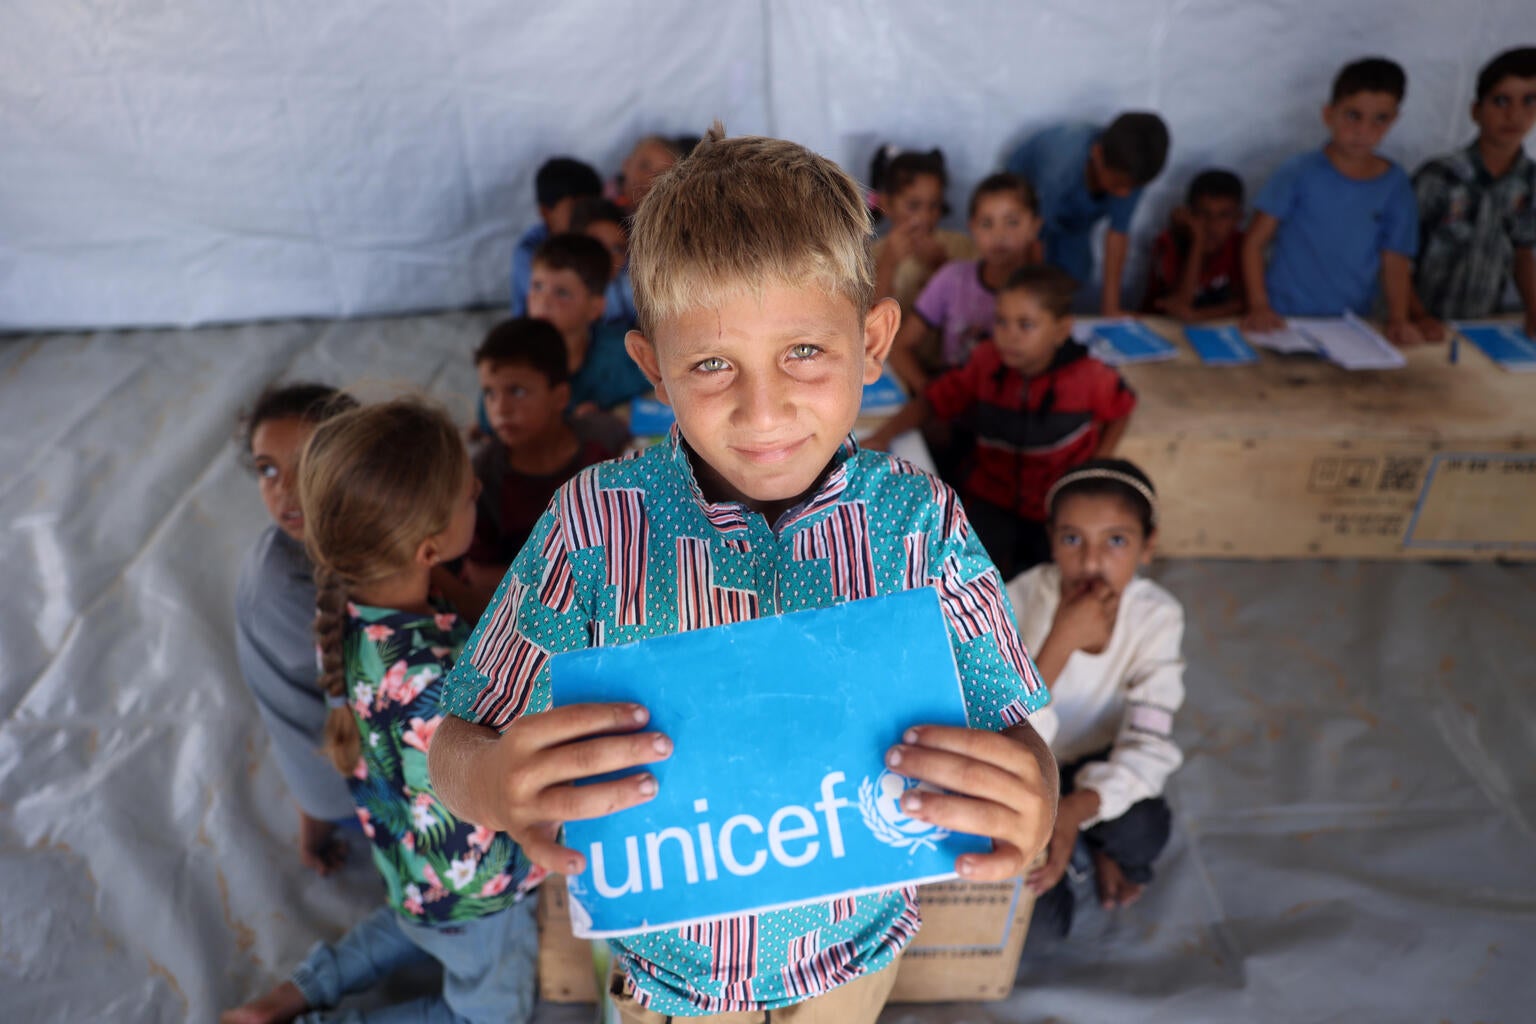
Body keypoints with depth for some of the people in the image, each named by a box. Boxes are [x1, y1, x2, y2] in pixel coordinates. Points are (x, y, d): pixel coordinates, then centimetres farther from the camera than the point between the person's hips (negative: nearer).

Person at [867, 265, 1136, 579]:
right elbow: (936, 400, -1)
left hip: (1061, 509, 0)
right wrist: (883, 435, -15)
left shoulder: (1085, 376, -13)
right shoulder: (987, 361, -8)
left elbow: (1121, 409, 6)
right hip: (993, 498, 1)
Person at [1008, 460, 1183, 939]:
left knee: (1143, 828, -30)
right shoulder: (1018, 603, -28)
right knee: (1046, 915, -20)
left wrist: (1076, 809, -41)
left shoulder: (1157, 616, -20)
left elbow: (1150, 745, -22)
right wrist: (1061, 643, -43)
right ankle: (1087, 854, 14)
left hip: (1094, 762, 2)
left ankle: (1110, 853, 8)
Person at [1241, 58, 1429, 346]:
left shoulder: (1395, 185, 5)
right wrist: (1259, 307, -13)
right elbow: (1255, 242, -2)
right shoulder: (1299, 173, -3)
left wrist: (1398, 319, -9)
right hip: (1284, 321, -2)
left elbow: (1395, 263, 7)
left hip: (1351, 326, 3)